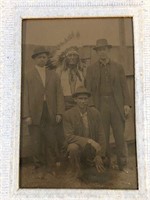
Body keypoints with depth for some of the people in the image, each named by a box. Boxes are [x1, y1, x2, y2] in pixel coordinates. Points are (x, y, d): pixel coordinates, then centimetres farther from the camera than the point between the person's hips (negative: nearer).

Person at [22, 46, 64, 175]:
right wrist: (26, 115, -8)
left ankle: (51, 167, 20)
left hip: (51, 113, 2)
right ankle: (38, 166, 22)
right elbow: (25, 95, -1)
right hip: (35, 113, -1)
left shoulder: (53, 75, 12)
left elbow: (59, 94, 7)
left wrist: (59, 112, -2)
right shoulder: (28, 75, 4)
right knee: (37, 143, 7)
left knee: (51, 142, 6)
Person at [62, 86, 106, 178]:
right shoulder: (68, 115, -11)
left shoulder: (95, 112, -1)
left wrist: (99, 155, -6)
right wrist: (88, 141, -28)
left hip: (93, 149, 4)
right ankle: (76, 176, -10)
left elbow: (101, 135, 0)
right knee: (73, 148, -35)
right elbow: (69, 137, -17)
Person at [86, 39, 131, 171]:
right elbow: (89, 89, 5)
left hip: (117, 105, 0)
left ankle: (123, 165, 15)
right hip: (100, 106, 0)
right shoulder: (91, 69, 9)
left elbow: (124, 86, 6)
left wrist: (127, 103, -4)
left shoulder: (118, 67, 10)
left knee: (120, 136, 3)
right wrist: (90, 106, -4)